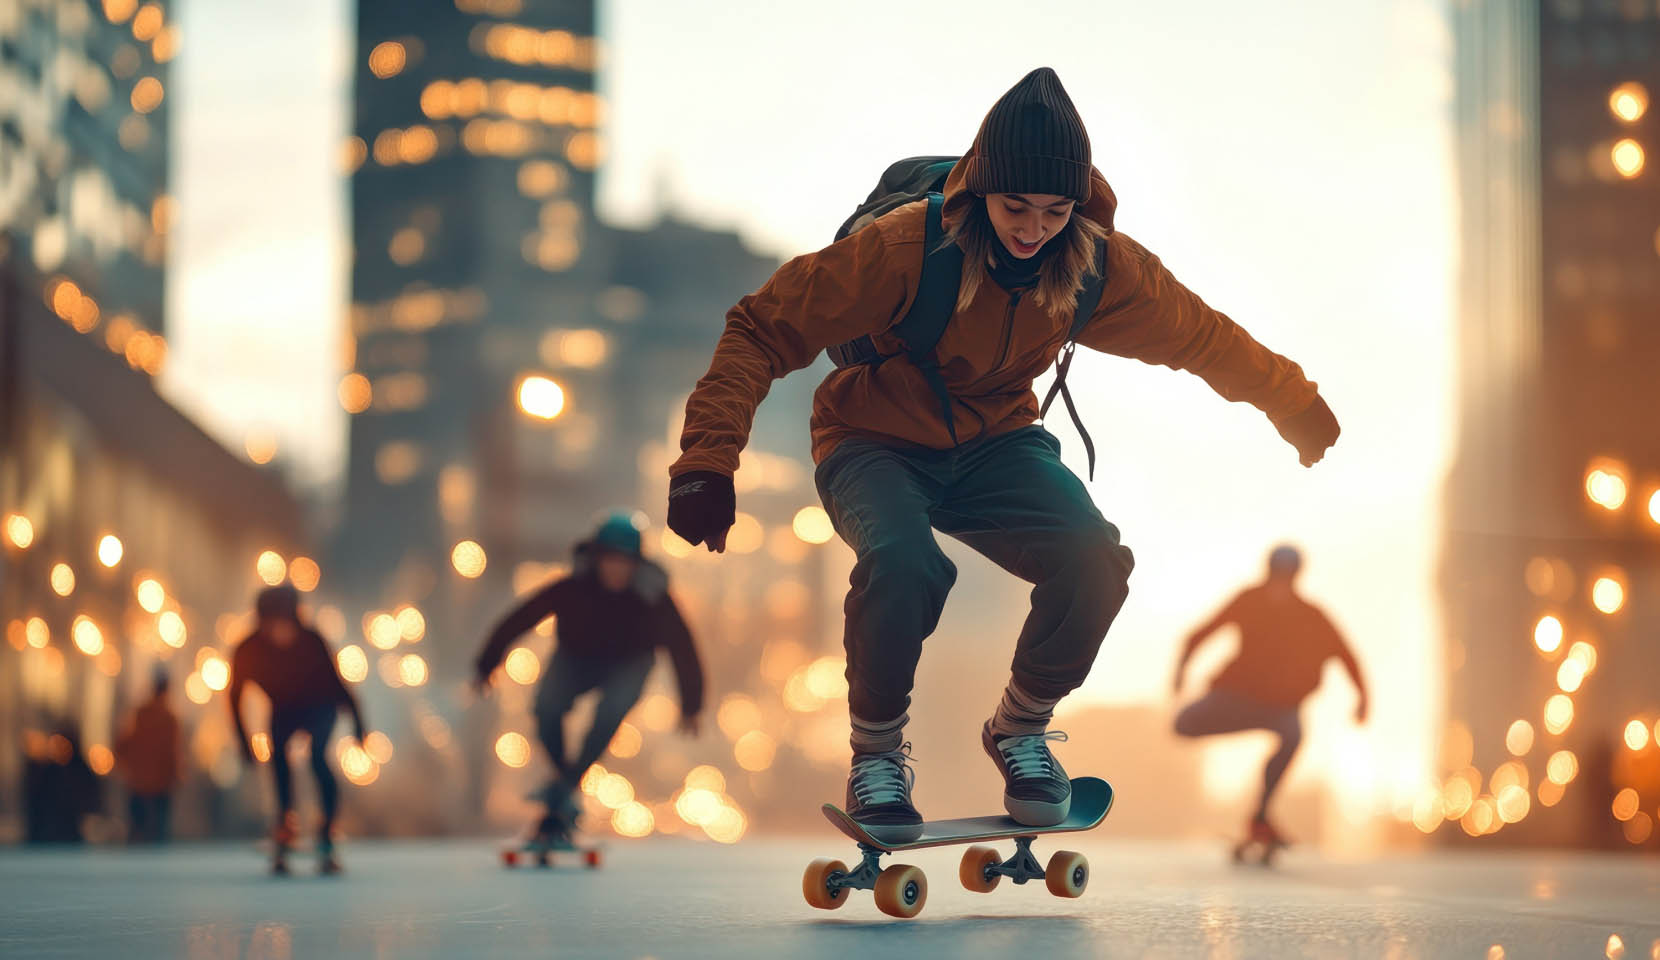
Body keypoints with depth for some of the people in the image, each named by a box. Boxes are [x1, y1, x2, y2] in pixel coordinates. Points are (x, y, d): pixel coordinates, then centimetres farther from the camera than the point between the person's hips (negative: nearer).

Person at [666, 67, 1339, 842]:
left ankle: (1021, 728, 4)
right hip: (876, 447, -3)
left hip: (995, 444, 4)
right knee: (903, 562, -36)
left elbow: (1203, 338, 5)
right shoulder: (906, 246, -27)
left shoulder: (1100, 266, -14)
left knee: (1096, 559, -25)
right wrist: (707, 463, -30)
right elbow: (765, 327, -21)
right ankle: (876, 752, -9)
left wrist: (1299, 409, 18)